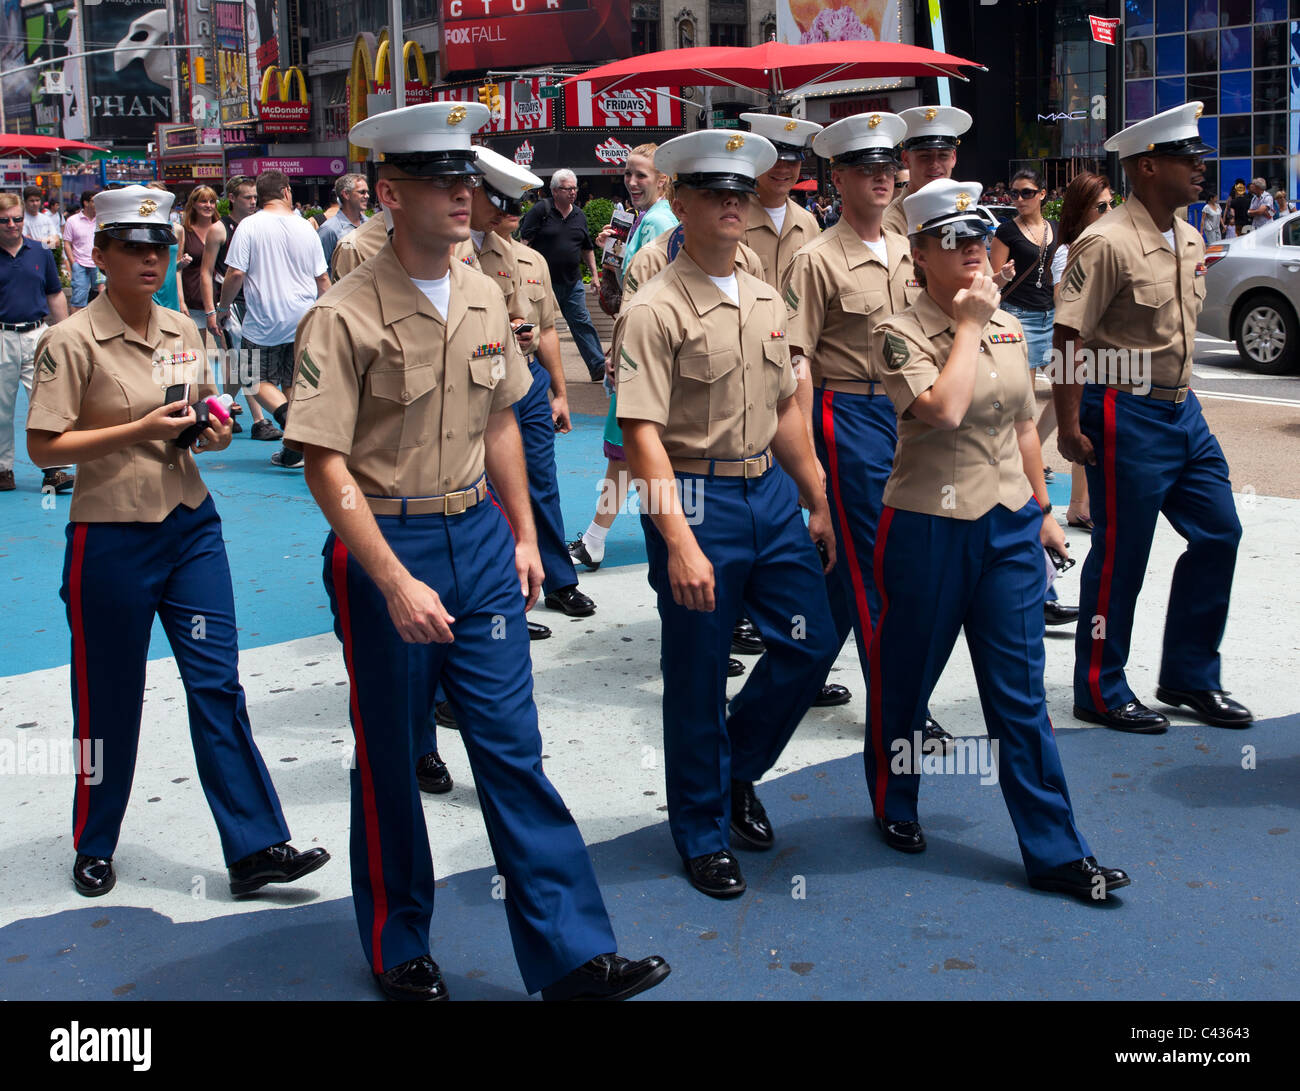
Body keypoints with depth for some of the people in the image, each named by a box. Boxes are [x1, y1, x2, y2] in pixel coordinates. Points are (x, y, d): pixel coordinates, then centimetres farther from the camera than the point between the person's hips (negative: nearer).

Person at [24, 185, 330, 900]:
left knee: (218, 684, 2)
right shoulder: (73, 340, -10)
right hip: (111, 537, -5)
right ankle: (94, 846, 27)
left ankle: (255, 847, 5)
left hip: (191, 524, 5)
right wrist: (140, 430, -21)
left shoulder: (182, 331, 8)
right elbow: (44, 445, -13)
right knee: (109, 698, 7)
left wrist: (211, 433, -1)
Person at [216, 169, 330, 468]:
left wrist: (222, 308, 5)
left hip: (263, 321, -3)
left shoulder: (249, 226, -7)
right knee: (295, 382, 11)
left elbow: (235, 274, -11)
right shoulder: (305, 227, 3)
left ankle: (286, 414, -20)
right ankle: (295, 450, 9)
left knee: (262, 380, 9)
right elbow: (322, 278, 7)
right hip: (303, 320, 3)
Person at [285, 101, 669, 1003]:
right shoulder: (346, 314, -14)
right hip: (385, 548, -5)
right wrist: (395, 583, -22)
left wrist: (525, 535, 13)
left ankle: (572, 956, 10)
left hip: (479, 538, 5)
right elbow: (326, 463, -16)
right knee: (389, 760, 10)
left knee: (512, 745, 5)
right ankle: (399, 951, 29)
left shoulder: (484, 297, 6)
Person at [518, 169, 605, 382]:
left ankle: (598, 366, -1)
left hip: (572, 282, 4)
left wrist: (594, 273, 18)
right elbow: (524, 240, -9)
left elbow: (587, 248, 21)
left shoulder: (579, 215, 12)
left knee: (582, 323, 0)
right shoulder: (540, 210, -5)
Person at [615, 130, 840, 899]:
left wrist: (818, 502, 18)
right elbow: (643, 432, -18)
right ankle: (703, 829, 24)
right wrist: (679, 542, -25)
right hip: (697, 497, -7)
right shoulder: (657, 310, -12)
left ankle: (737, 770, 34)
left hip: (772, 491, 7)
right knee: (697, 677, 5)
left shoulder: (767, 302, 10)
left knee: (812, 642, 10)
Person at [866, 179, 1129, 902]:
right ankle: (896, 805, 36)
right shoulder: (902, 334, -10)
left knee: (1021, 692, 5)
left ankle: (1055, 850, 10)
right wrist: (968, 326, -17)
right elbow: (944, 410, -27)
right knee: (907, 675, 12)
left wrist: (1044, 510, 18)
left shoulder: (1009, 326, 9)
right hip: (928, 528, -4)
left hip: (1010, 525, 5)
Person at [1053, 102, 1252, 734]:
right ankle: (1100, 692, 15)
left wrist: (1181, 396, 19)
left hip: (1182, 410, 9)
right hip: (1126, 415, -9)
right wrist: (1069, 425, -21)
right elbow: (1069, 337, -18)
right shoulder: (1107, 243, -16)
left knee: (1218, 534, 11)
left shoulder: (1189, 239, 11)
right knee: (1120, 556, 0)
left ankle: (1188, 677, 25)